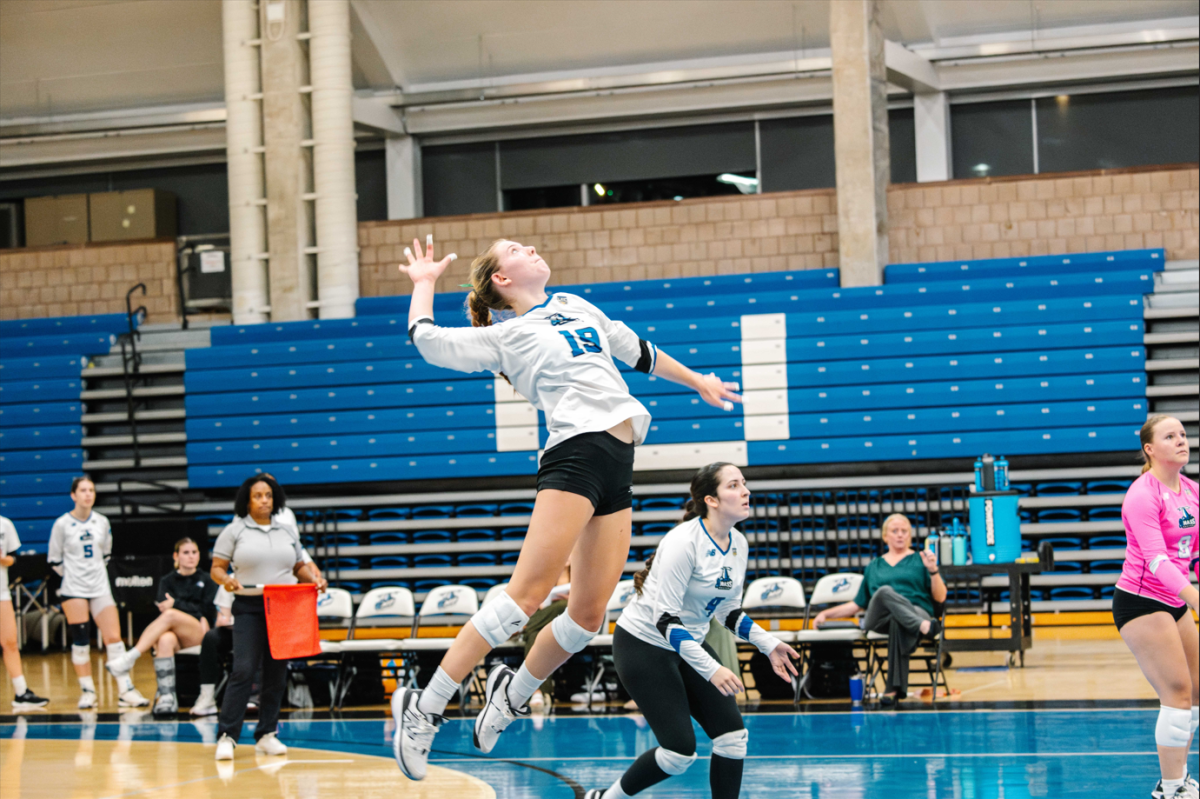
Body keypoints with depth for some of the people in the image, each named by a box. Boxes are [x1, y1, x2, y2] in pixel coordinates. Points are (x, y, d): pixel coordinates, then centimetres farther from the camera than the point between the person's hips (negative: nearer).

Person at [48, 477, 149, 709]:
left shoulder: (102, 522, 5)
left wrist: (95, 572, 10)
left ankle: (125, 690, -3)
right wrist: (73, 574, 7)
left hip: (100, 588, 3)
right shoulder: (62, 524, -5)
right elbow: (54, 560, 2)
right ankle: (87, 692, 10)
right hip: (73, 591, -3)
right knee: (80, 641, -1)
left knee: (114, 637, -5)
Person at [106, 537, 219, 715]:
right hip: (175, 634, 1)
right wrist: (197, 614, -10)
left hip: (199, 635, -1)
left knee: (169, 615, -34)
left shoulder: (206, 581, 19)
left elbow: (208, 610, 4)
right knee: (165, 640, -40)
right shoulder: (167, 581, 21)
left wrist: (177, 604, -6)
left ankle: (129, 658, -41)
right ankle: (166, 697, -48)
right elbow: (164, 605, 2)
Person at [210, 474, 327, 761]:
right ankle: (226, 736, -11)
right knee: (244, 671, -14)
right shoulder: (234, 531, 5)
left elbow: (299, 567, 20)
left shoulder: (288, 531, 15)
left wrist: (314, 579, 0)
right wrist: (226, 580, -18)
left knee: (277, 673, 4)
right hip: (249, 609, -4)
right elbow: (216, 568, 3)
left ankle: (267, 734, 12)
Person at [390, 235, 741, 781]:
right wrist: (424, 282, 12)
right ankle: (424, 708, -18)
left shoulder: (578, 307, 24)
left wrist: (699, 383, 45)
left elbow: (639, 352, 37)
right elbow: (428, 339, -6)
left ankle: (512, 695, 22)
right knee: (528, 594, -19)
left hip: (618, 468, 7)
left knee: (588, 613, 1)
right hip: (575, 454, -7)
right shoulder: (505, 337, 5)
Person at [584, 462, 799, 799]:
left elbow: (728, 611, 12)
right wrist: (711, 669, -33)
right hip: (643, 644, -8)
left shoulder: (739, 545, -1)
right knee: (680, 752, -12)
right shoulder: (684, 542, -25)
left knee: (733, 735, -6)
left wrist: (768, 644, -2)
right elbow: (664, 618, -26)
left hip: (689, 644, 8)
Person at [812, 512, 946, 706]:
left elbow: (940, 597, 11)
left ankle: (895, 689, -52)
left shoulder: (919, 560, 20)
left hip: (918, 612, -2)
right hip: (879, 619, 2)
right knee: (885, 592, -36)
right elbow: (858, 604, 30)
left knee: (898, 623, -43)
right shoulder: (874, 567, 28)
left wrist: (933, 570, -6)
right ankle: (926, 627, -53)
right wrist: (826, 614, 21)